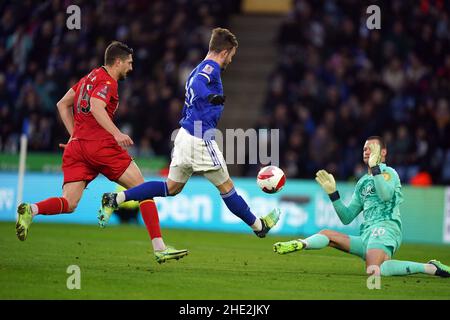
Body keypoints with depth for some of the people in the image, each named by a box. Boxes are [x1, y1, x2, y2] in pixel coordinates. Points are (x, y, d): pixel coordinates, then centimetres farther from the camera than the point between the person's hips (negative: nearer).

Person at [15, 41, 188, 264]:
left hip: (76, 146, 8)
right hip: (100, 145, -8)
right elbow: (96, 107, -23)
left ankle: (31, 210, -30)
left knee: (69, 204, 0)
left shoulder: (91, 77, 23)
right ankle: (159, 248, -4)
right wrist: (117, 134, -30)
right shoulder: (107, 81, -4)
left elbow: (63, 104, 28)